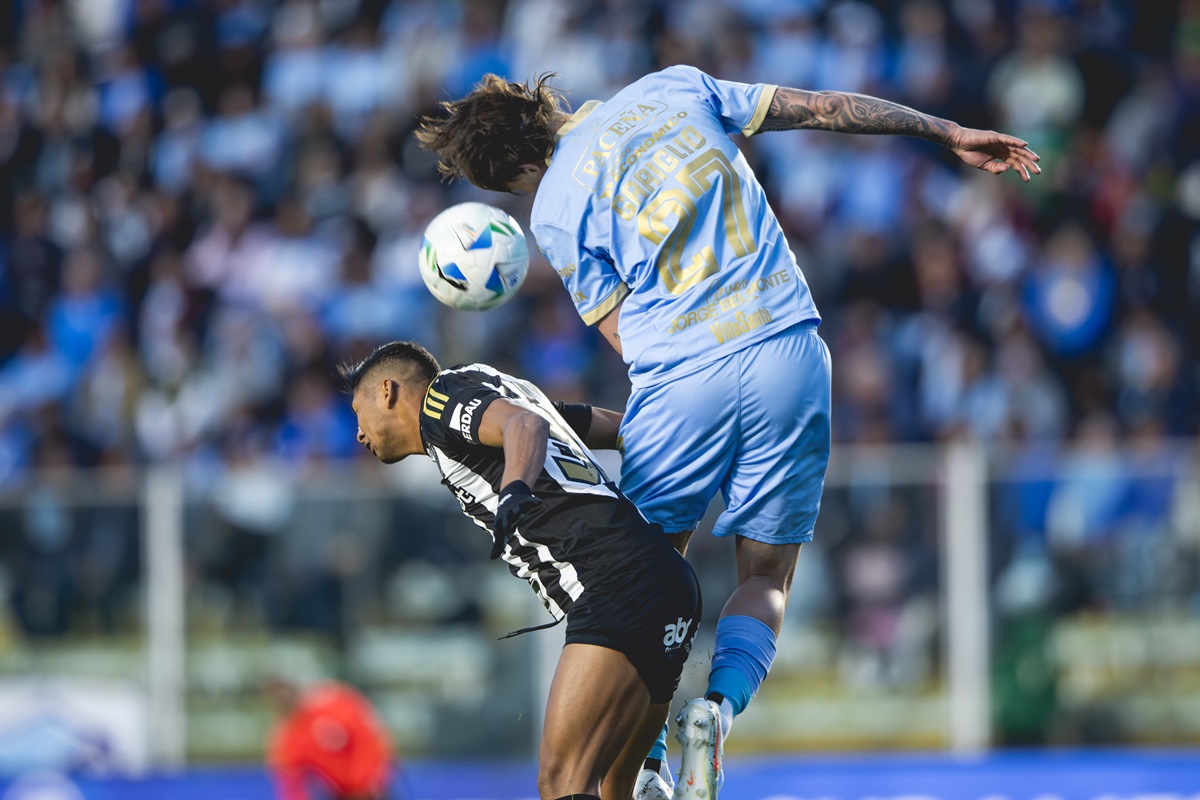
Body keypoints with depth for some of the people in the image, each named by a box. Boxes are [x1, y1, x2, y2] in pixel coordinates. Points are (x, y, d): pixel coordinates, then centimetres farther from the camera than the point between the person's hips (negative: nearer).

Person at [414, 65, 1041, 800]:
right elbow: (823, 107, 14)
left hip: (679, 379, -2)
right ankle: (719, 706, -16)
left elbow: (621, 332, 4)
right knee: (766, 578, 12)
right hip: (791, 353, 2)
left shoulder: (555, 208, 2)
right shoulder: (672, 87, 11)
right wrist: (950, 132, 20)